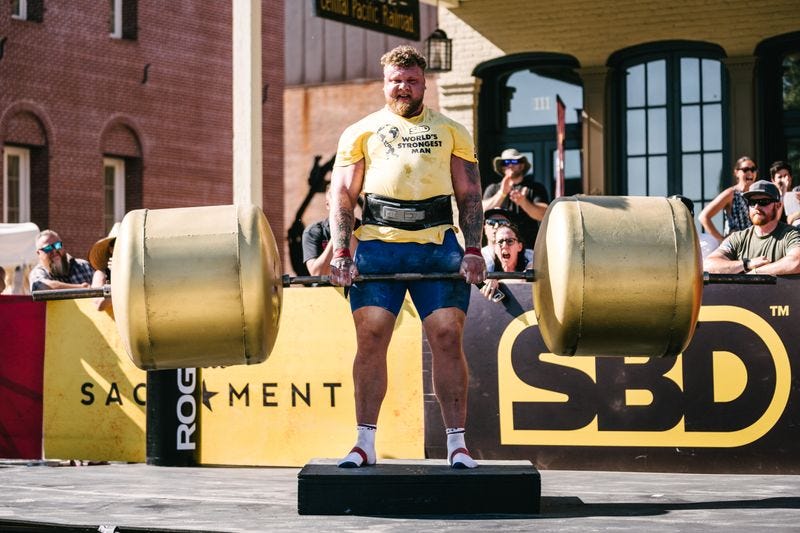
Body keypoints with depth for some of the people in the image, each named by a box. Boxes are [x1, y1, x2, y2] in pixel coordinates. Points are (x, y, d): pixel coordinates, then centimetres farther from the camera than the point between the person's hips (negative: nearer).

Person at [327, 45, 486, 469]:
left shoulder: (451, 131, 19)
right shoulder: (361, 131, 17)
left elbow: (470, 195, 13)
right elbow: (342, 195, 10)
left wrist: (472, 250, -1)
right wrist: (341, 252, -3)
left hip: (437, 244, 0)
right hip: (377, 245, 0)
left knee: (447, 337, -8)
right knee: (370, 338, -6)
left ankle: (457, 443, -1)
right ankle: (365, 443, 2)